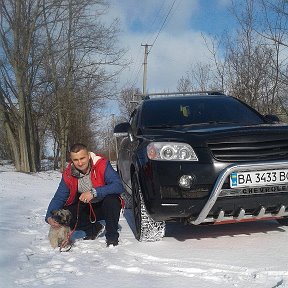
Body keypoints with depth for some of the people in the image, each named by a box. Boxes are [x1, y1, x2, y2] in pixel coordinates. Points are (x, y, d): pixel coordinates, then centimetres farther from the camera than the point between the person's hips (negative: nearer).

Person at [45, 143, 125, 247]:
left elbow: (119, 186, -33)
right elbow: (59, 197, -11)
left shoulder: (102, 164, -23)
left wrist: (94, 192, -41)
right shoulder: (68, 174, -11)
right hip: (87, 208, 4)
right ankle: (93, 228, 2)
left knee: (111, 199, -36)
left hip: (105, 207, -4)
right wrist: (49, 217, -29)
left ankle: (112, 236, -14)